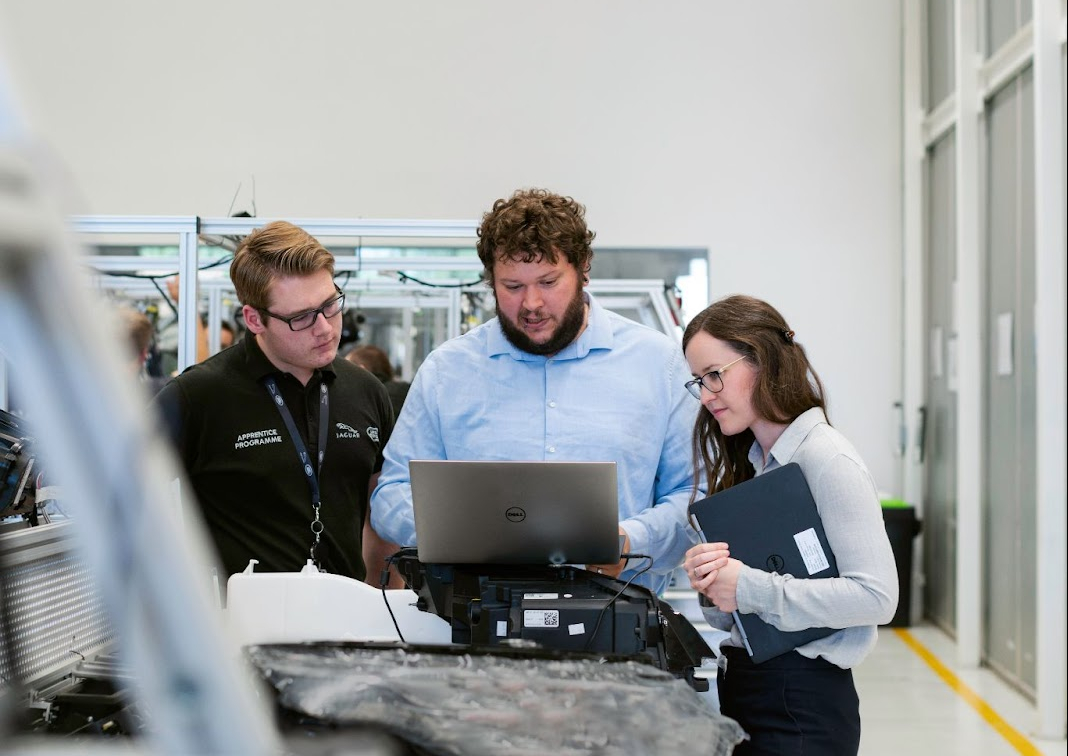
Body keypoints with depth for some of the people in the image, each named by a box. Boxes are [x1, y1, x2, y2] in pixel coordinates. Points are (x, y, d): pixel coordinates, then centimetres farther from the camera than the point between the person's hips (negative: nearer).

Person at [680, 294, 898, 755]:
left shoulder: (826, 459, -13)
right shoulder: (749, 462, 11)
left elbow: (876, 596, -21)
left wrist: (748, 588, -22)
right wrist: (712, 579, -7)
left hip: (800, 702, -7)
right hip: (742, 681, 7)